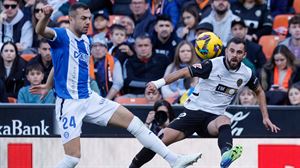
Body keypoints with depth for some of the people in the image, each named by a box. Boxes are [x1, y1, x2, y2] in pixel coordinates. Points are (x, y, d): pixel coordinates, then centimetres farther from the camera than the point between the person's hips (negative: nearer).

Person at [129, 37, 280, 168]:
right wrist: (159, 83, -25)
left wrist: (265, 117, 17)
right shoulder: (213, 65, -12)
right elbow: (185, 72, -13)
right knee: (162, 139, -15)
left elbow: (259, 91, 21)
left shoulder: (246, 74, 1)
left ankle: (226, 156, -66)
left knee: (224, 121, -37)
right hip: (193, 110, -1)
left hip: (213, 117, 1)